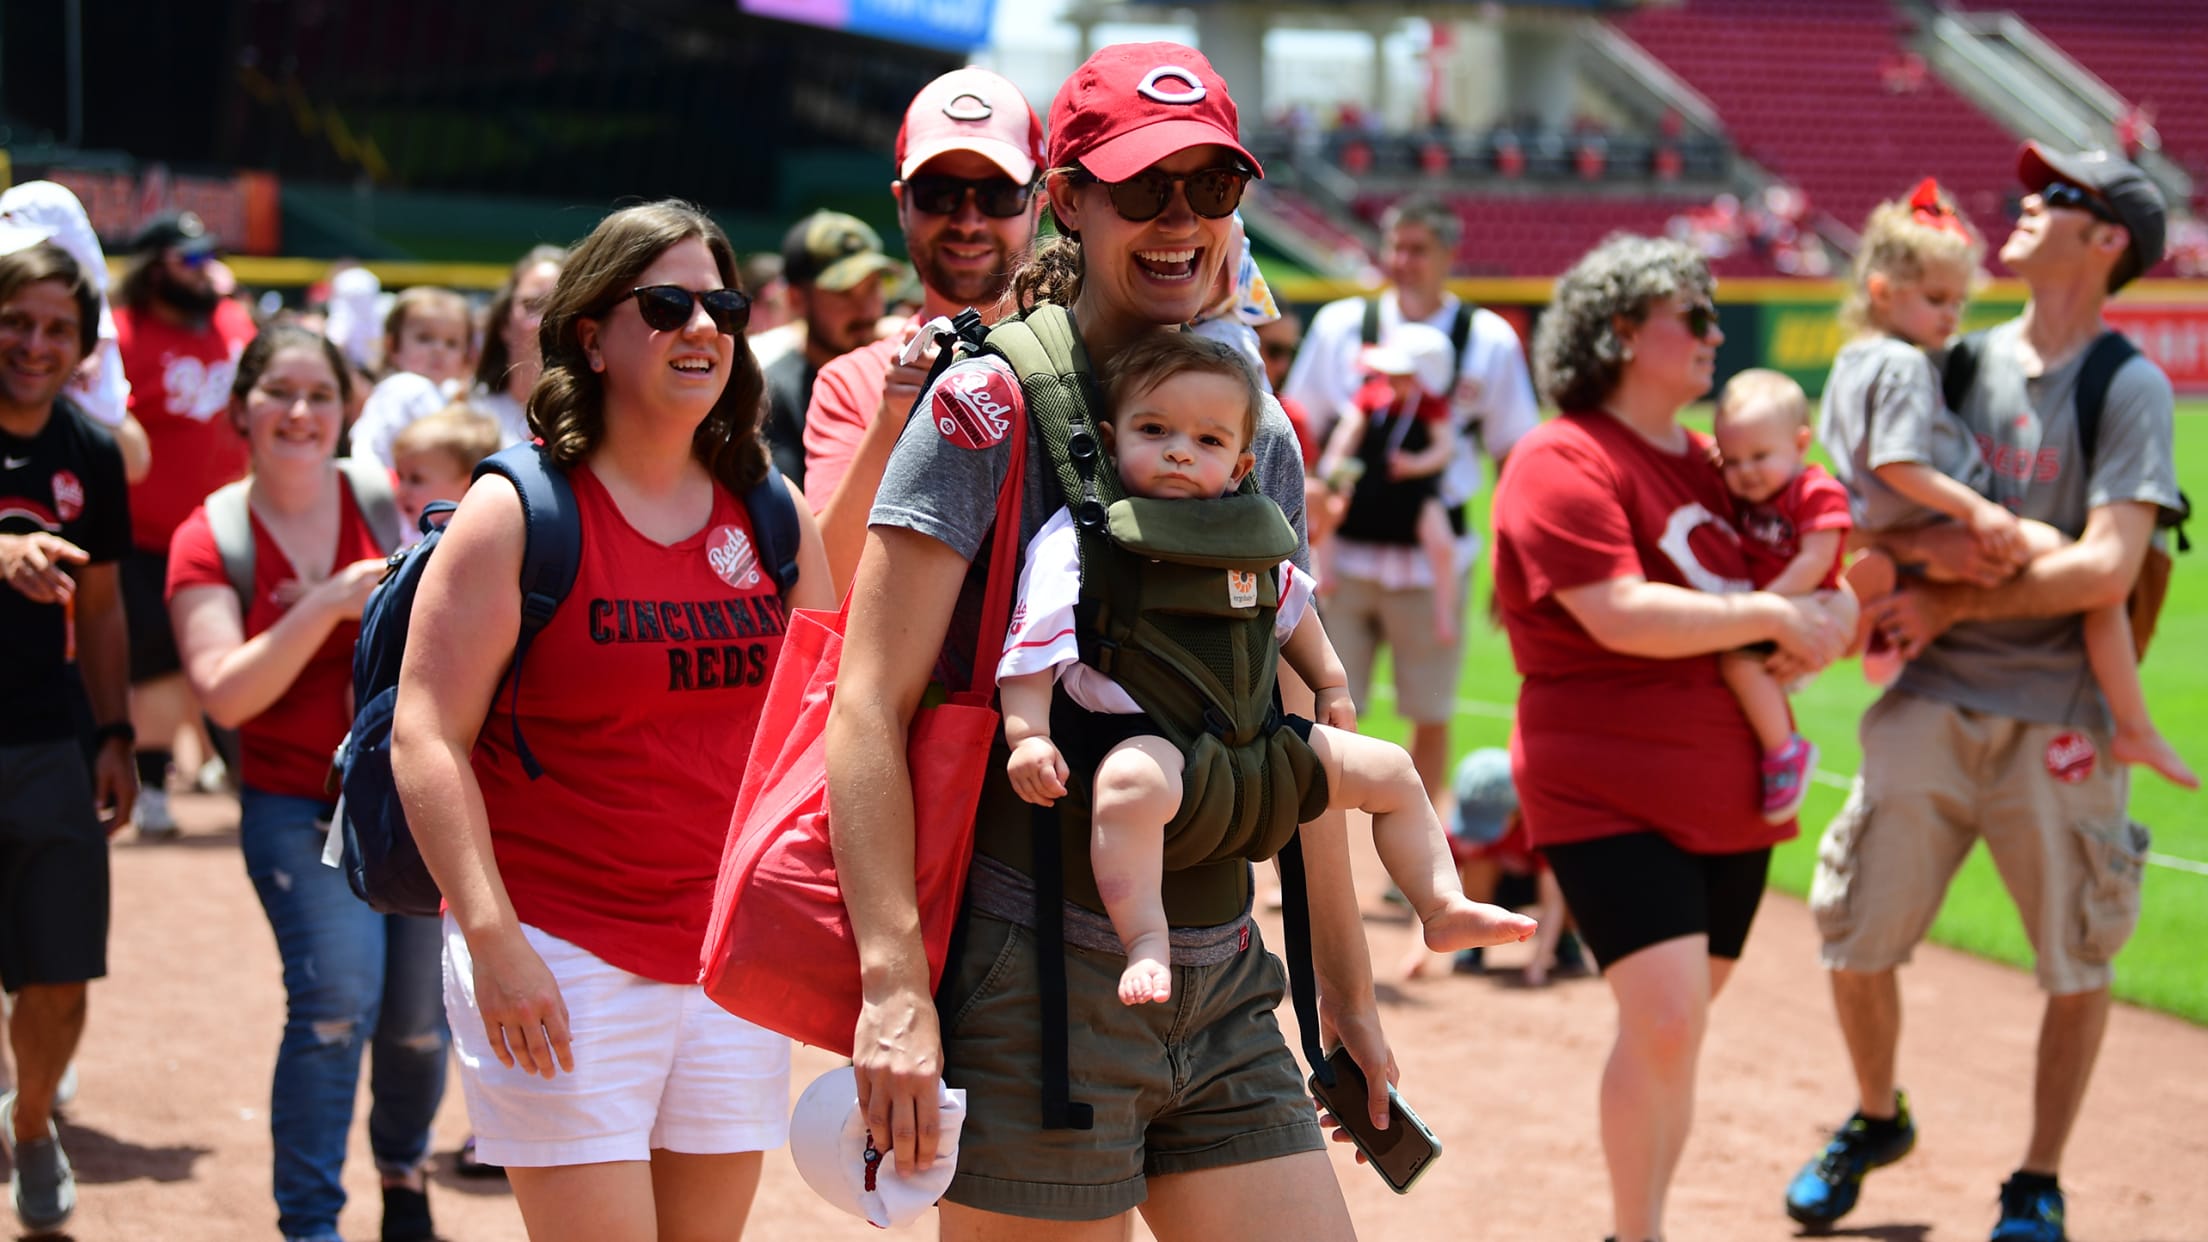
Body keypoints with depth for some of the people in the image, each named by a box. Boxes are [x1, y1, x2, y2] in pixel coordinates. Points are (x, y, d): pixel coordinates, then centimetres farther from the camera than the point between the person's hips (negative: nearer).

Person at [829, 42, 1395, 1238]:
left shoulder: (1259, 435, 12)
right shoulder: (988, 411, -7)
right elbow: (870, 706, -13)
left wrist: (1345, 990, 19)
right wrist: (894, 986, -23)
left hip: (1224, 994, 6)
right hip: (1039, 988, -6)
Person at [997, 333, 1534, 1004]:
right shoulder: (1076, 537, -8)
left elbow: (1289, 604, 29)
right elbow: (1033, 645, -14)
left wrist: (1331, 686, 32)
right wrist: (1027, 736, -25)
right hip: (1130, 729, -7)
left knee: (1390, 769, 10)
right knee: (1135, 783, -44)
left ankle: (1443, 909, 19)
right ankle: (1145, 942, -43)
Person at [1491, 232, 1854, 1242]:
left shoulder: (1710, 464, 15)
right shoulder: (1563, 464, -11)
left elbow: (1815, 575, 22)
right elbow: (1622, 617, -23)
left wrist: (1831, 621, -2)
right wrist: (1771, 615, -17)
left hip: (1728, 796, 8)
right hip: (1609, 795, -8)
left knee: (1678, 1023, 11)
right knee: (1666, 1018, -17)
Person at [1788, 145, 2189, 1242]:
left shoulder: (2130, 387, -5)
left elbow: (2104, 571, -16)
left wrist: (1950, 604, -12)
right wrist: (1933, 546, -15)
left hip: (2059, 718, -4)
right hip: (1931, 701, 4)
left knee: (2076, 958, 3)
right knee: (1856, 933, 6)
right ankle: (1876, 1118, 31)